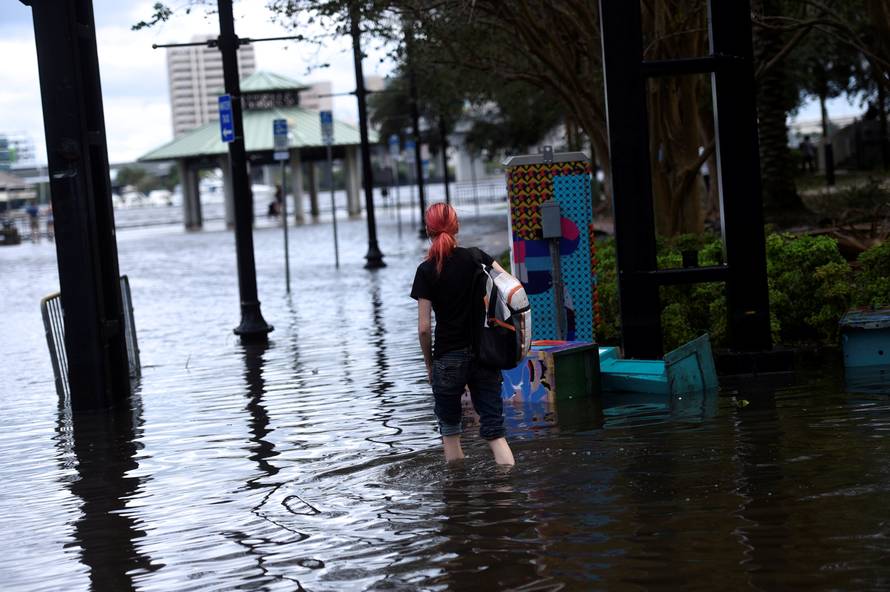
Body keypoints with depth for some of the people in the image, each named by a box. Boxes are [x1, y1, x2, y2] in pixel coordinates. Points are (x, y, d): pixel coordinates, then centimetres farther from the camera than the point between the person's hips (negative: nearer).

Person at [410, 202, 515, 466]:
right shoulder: (476, 257, 2)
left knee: (449, 430, 16)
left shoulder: (427, 270, -6)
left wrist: (429, 364, 4)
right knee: (494, 431, 3)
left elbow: (424, 327, -8)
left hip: (449, 359, -2)